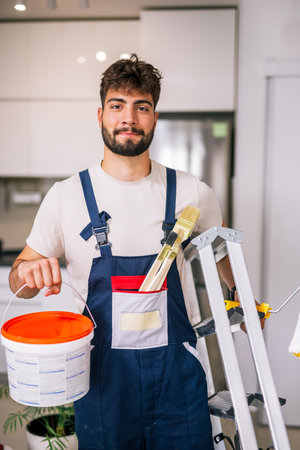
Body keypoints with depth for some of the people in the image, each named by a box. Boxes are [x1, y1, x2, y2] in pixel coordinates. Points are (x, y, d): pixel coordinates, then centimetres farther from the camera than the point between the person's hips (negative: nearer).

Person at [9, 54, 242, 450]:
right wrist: (28, 272, -20)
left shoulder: (192, 192, -3)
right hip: (102, 372, 0)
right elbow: (20, 281, 1)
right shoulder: (66, 196, -6)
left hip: (176, 368, 1)